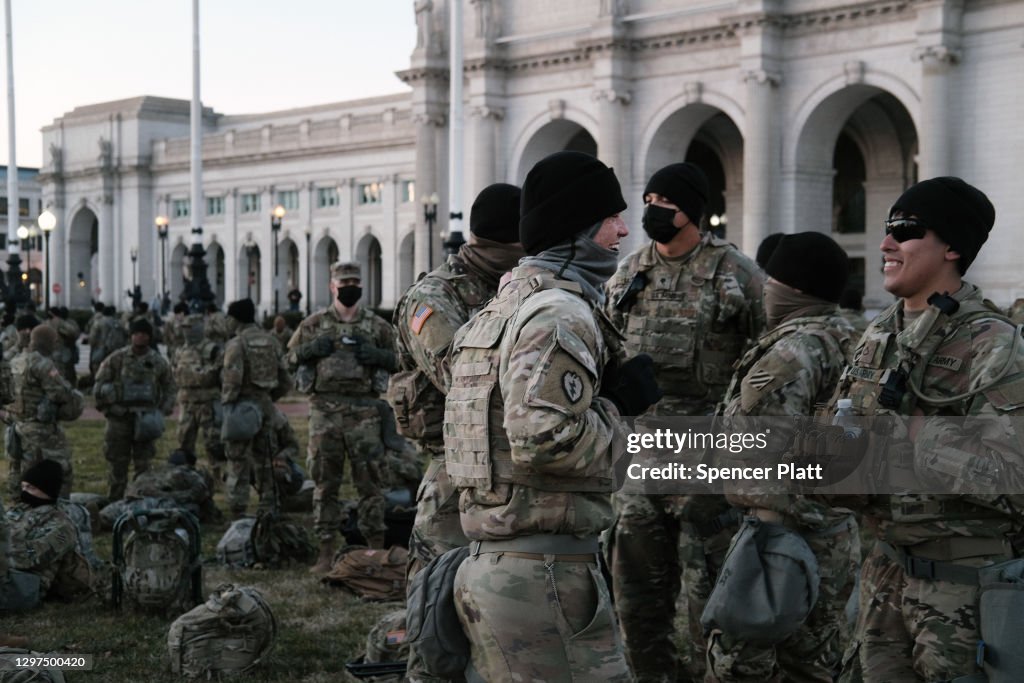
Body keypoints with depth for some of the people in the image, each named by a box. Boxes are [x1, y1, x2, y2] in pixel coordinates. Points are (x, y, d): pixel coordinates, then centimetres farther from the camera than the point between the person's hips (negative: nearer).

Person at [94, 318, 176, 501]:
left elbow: (170, 388, 15)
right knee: (117, 465, 4)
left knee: (143, 466, 4)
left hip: (145, 421, 1)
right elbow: (100, 384, 2)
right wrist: (108, 408, -1)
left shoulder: (158, 362, 3)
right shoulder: (117, 358, -3)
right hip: (119, 419, -1)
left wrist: (163, 411, 4)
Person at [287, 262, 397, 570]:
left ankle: (377, 549, 6)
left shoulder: (377, 325, 10)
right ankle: (326, 551, 10)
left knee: (370, 481, 0)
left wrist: (377, 356, -6)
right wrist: (310, 350, -6)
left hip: (364, 412, -1)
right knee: (325, 482, 4)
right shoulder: (314, 324, 10)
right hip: (324, 410, 1)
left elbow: (400, 360, 13)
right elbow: (290, 358, 14)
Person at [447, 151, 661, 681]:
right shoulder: (562, 313, -14)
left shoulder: (506, 305, 18)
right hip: (541, 573, -10)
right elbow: (543, 440, -25)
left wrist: (612, 392, 6)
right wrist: (614, 413, -8)